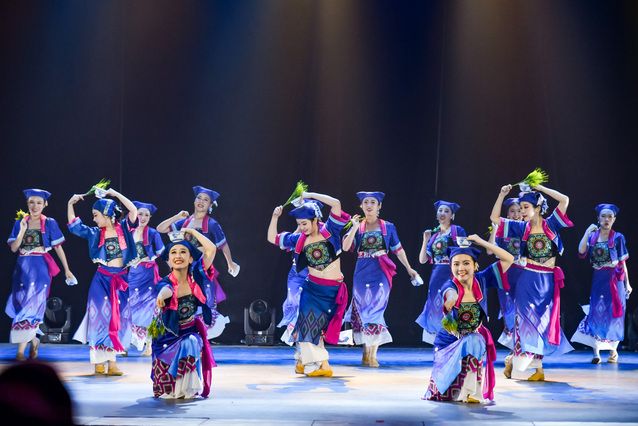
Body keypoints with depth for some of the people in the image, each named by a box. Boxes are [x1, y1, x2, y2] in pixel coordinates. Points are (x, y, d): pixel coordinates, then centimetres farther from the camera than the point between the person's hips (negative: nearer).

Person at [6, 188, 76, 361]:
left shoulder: (50, 223, 1)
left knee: (32, 305, -7)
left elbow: (58, 247, 5)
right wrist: (22, 231, -14)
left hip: (40, 268, -3)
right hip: (22, 268, 3)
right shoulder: (19, 223, 7)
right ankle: (34, 341, 26)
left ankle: (21, 351, -7)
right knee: (21, 304, 5)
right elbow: (13, 248, 1)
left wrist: (67, 270, 6)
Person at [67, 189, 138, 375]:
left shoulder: (123, 228, 0)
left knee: (118, 318, 3)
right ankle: (99, 361, -1)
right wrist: (70, 204, 4)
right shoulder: (95, 233, 6)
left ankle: (112, 361, 9)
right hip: (102, 279, 0)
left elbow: (133, 211, -14)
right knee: (101, 316, -5)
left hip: (121, 279, 0)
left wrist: (116, 194, -13)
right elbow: (74, 226, 10)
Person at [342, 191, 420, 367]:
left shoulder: (388, 227, 5)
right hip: (362, 273, 1)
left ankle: (371, 354, -2)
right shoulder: (357, 226, 6)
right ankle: (367, 353, 14)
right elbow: (345, 247, -7)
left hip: (380, 273, -1)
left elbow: (398, 249, 11)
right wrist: (355, 227, -13)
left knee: (375, 309, -5)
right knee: (364, 310, 5)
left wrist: (409, 268, 12)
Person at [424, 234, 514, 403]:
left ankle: (470, 392, -13)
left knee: (475, 342, -29)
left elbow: (508, 259, -11)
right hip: (449, 343, -2)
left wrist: (481, 242, -15)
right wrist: (451, 300, -63)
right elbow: (450, 295, -42)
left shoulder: (481, 280, -9)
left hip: (475, 340, 2)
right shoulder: (450, 287, -18)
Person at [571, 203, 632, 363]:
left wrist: (627, 283, 2)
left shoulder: (618, 237, 0)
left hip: (614, 280, -2)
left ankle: (613, 350, 14)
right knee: (595, 313, -5)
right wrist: (587, 232, -11)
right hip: (597, 280, 2)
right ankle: (596, 352, -6)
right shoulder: (592, 236, 6)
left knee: (613, 314, 3)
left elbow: (622, 262, 3)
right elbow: (581, 252, -9)